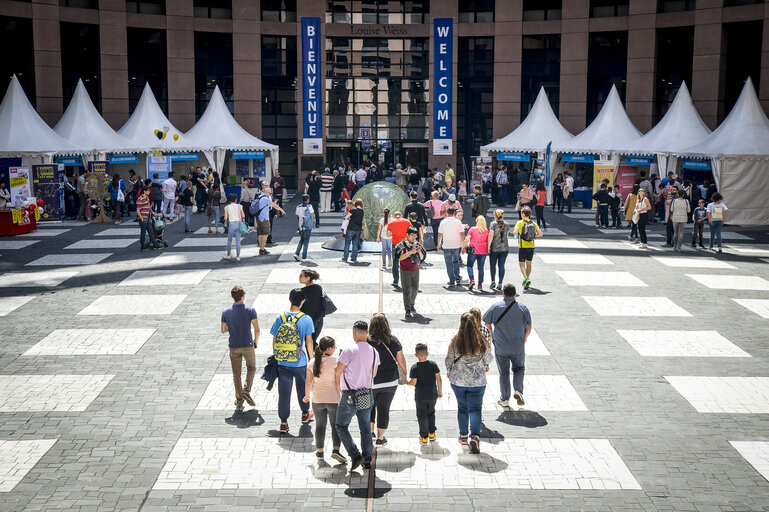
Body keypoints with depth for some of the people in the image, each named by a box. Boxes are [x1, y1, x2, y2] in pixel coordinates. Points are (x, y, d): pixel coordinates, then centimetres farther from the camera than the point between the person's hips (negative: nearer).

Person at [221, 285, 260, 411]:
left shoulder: (226, 312, -3)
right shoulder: (250, 310, -9)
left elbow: (223, 330, 6)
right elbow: (257, 330, -10)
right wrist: (256, 342, 7)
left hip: (234, 347, 2)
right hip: (248, 345, -2)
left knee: (236, 375, 11)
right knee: (251, 368, 22)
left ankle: (239, 403, 12)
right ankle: (246, 391, 0)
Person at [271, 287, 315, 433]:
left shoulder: (280, 318, -3)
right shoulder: (306, 319, -10)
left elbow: (274, 340, 2)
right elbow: (309, 341, -5)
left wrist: (275, 356, 16)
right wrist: (311, 358, 9)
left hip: (282, 363, 1)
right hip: (300, 362, -1)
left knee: (284, 392, 5)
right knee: (302, 388, 19)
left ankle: (283, 423, 6)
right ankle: (305, 414, 38)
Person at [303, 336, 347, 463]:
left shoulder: (312, 362, -2)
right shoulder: (334, 361, -16)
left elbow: (308, 382, 7)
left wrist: (307, 395, 21)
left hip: (317, 399, 4)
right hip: (334, 399, -4)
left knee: (320, 425, 17)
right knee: (336, 425, 9)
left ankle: (320, 451, 23)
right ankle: (335, 449, -5)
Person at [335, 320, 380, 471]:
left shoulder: (350, 351, -17)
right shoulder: (374, 352, 1)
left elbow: (337, 372, -11)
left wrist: (339, 388, 6)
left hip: (350, 396, -5)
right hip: (368, 395, 5)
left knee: (341, 426, 10)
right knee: (365, 428, 17)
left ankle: (355, 455, -3)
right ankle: (367, 460, 20)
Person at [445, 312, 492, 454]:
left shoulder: (455, 341, -10)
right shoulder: (482, 341, -9)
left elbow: (449, 359, -1)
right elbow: (488, 358, 4)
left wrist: (449, 371, 20)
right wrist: (485, 365, 27)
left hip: (458, 380, 1)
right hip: (478, 381, -1)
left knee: (462, 407, 17)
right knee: (475, 408, 3)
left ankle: (463, 436, 26)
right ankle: (475, 436, -16)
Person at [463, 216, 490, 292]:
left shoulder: (472, 229, -4)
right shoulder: (486, 231, 3)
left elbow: (467, 240, -6)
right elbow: (489, 241, 4)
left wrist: (463, 248, 4)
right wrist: (488, 249, 17)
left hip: (473, 251, -2)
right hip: (483, 252, 2)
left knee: (469, 266, 10)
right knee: (481, 268, 8)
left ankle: (472, 280, -11)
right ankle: (480, 285, 9)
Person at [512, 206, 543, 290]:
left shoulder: (520, 223, -9)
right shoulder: (533, 223, 3)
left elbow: (515, 233, -20)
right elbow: (540, 233, 0)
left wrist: (514, 233, 3)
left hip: (522, 246, -4)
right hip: (531, 246, 4)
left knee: (522, 264, 2)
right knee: (528, 263, 17)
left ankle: (526, 278, -19)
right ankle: (526, 280, 27)